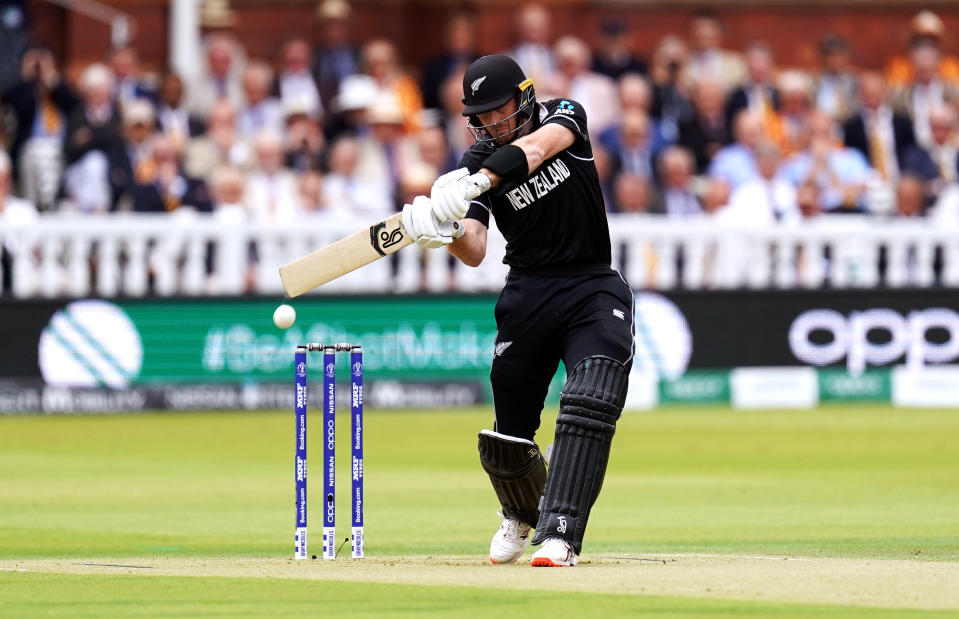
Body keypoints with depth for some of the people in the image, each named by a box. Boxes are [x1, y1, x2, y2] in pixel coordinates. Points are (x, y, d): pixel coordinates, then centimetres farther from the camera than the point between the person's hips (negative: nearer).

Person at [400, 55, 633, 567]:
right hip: (528, 291, 2)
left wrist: (474, 182, -42)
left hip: (595, 289, -2)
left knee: (590, 405, -23)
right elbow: (475, 252, -14)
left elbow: (535, 149, -27)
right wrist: (447, 233, -38)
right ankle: (522, 515, 34)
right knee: (509, 434, 3)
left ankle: (558, 534, -27)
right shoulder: (476, 162, -2)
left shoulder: (564, 117, -3)